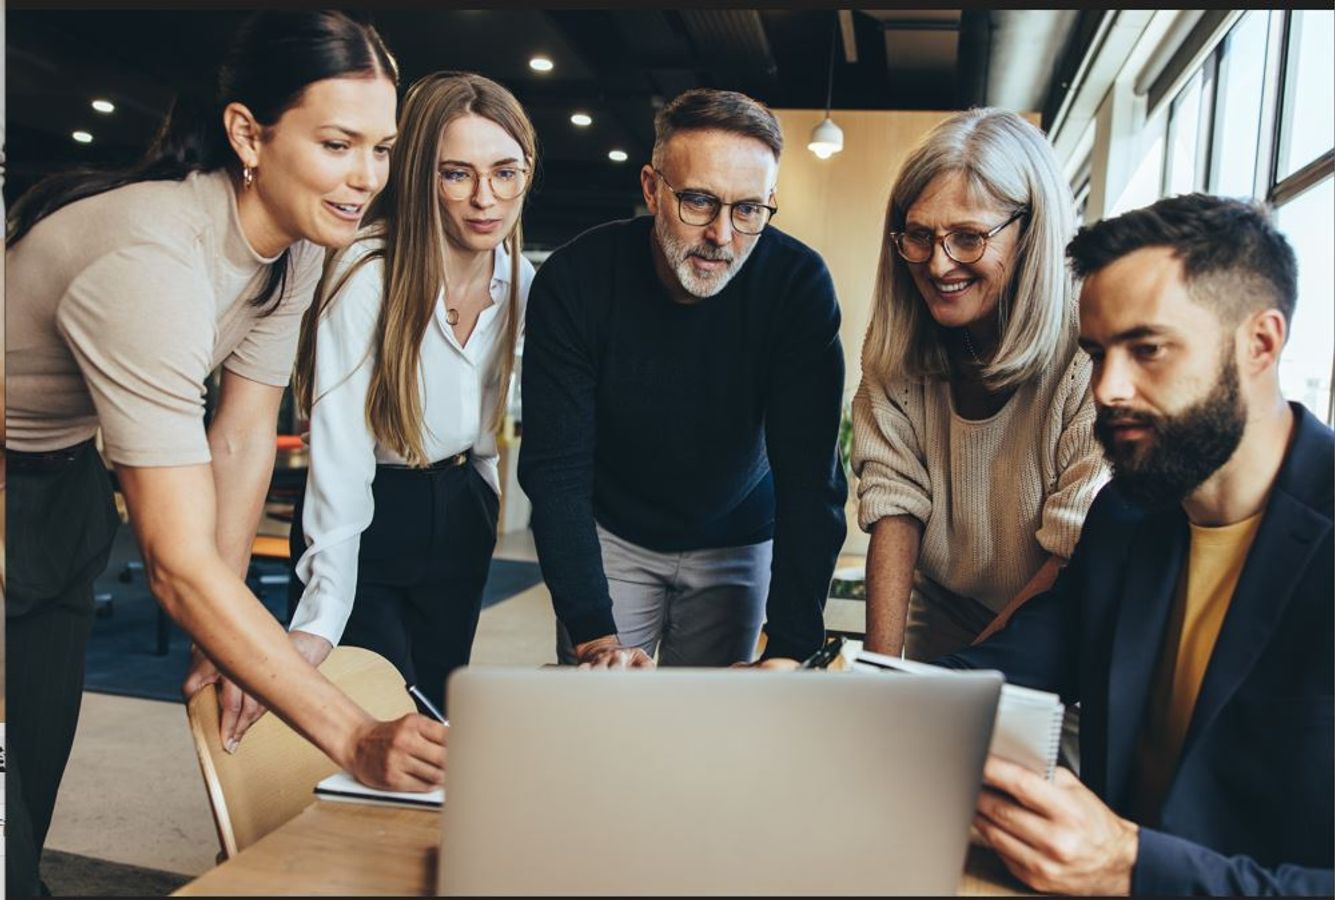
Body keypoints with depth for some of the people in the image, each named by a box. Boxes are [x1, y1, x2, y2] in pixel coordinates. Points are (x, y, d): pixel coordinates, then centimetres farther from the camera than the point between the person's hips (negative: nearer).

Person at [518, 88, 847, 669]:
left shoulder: (798, 284, -22)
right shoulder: (574, 279, -22)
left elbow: (808, 476, -23)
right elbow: (555, 471, -21)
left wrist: (790, 649, -29)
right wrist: (595, 635, -28)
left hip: (737, 542, 1)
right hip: (609, 535, 0)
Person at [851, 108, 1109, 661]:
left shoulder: (1092, 353, -19)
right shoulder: (895, 345, -4)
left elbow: (1082, 553, -17)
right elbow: (894, 503, -8)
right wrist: (881, 671, -17)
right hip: (941, 621, 3)